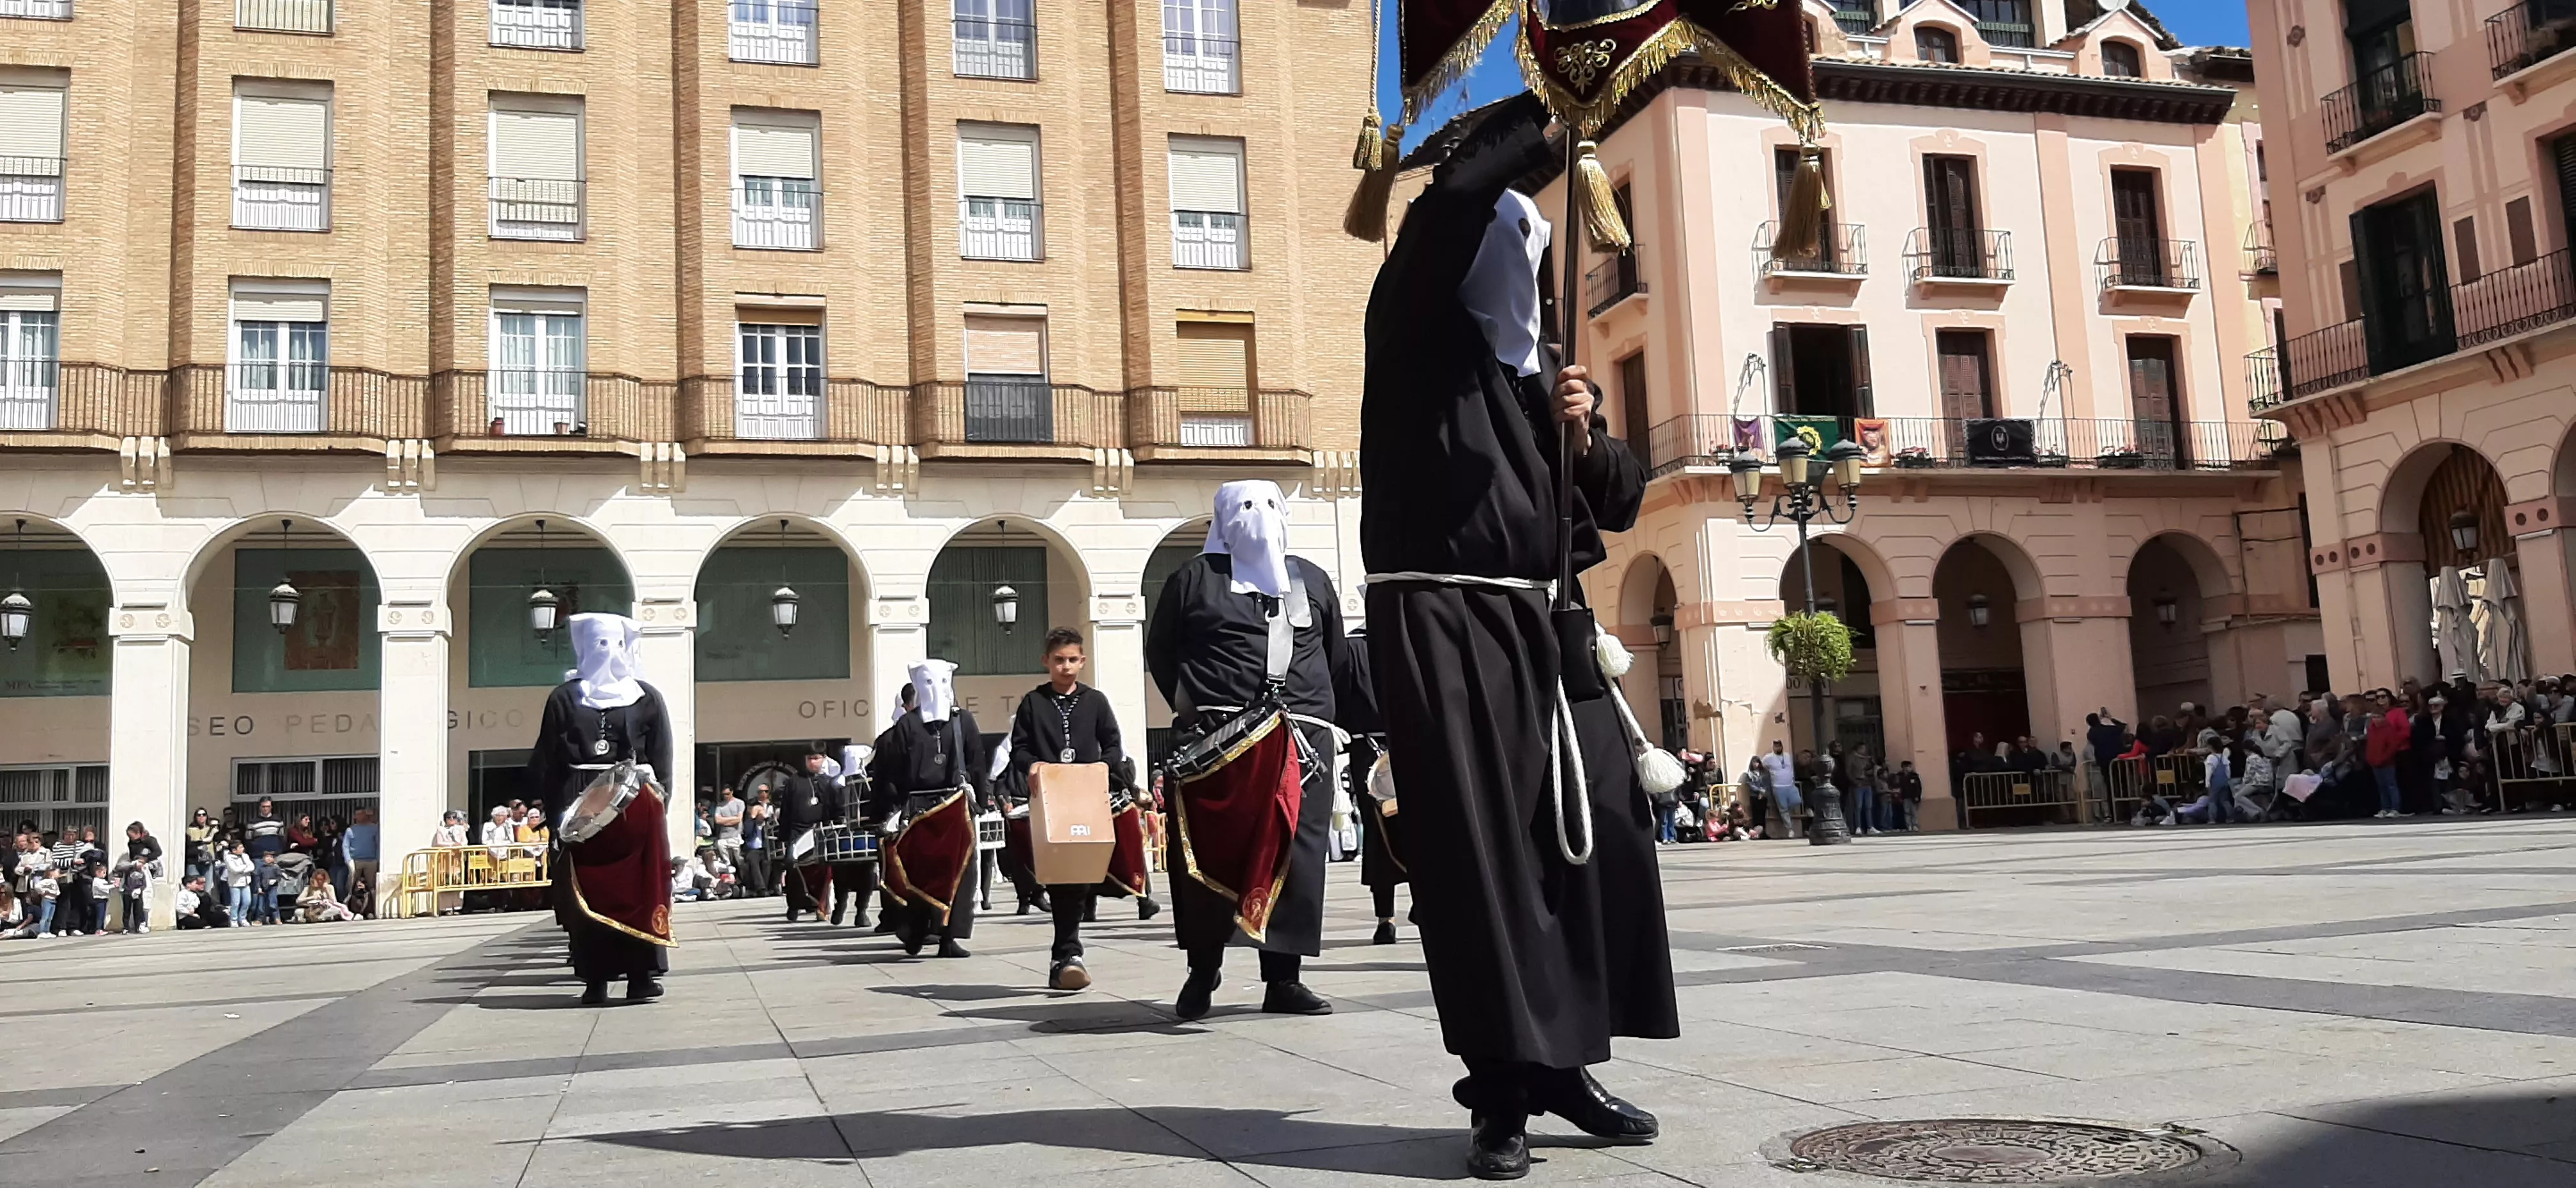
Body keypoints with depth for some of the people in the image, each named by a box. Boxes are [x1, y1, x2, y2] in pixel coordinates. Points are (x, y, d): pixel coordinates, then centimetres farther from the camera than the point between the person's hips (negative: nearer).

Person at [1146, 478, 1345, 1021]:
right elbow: (1160, 651, 14)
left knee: (1294, 854, -1)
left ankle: (1284, 977, 5)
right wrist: (1196, 709, 9)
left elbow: (1335, 656, 24)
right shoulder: (1197, 577, 9)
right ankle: (1202, 973, 9)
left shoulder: (1310, 580, 20)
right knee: (1210, 854, -6)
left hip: (1301, 740, 3)